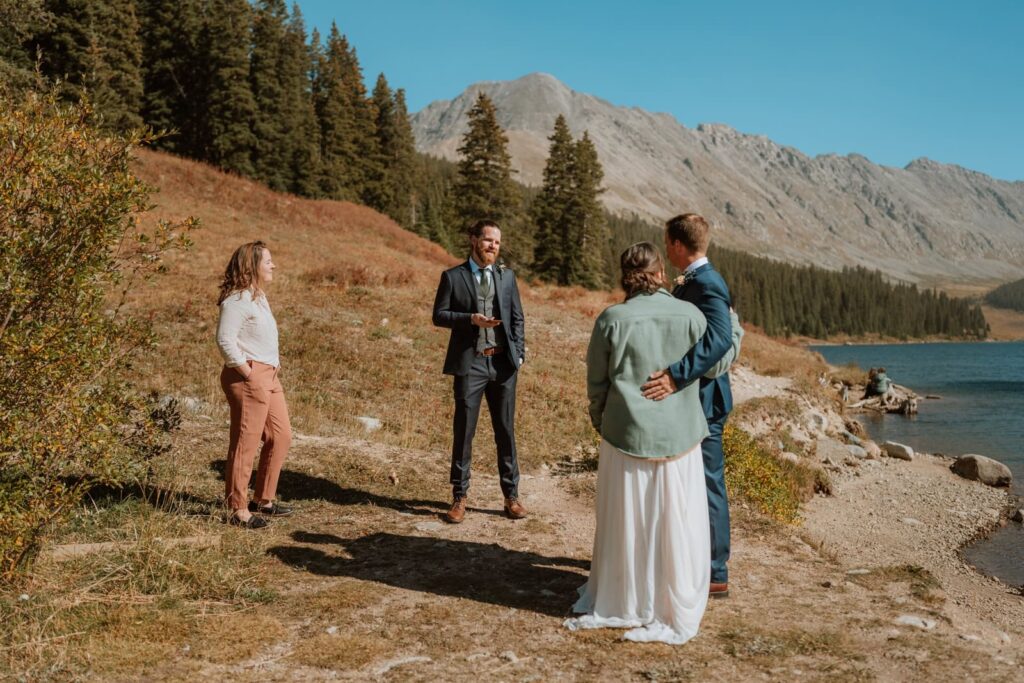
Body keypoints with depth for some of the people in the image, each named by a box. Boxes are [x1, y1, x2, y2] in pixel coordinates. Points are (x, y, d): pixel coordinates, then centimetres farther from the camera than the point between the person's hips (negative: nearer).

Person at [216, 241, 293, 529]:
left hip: (269, 376, 10)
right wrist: (249, 375, -19)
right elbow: (225, 340, -20)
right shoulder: (238, 299, -14)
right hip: (249, 376, -10)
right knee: (245, 443, -4)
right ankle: (238, 509, 6)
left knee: (281, 435, 14)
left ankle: (264, 499, 26)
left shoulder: (258, 296, 17)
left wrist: (275, 368, 12)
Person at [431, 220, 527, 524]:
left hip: (503, 363, 3)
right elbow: (439, 315, -1)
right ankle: (459, 497, 14)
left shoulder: (507, 276, 10)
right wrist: (471, 319, -16)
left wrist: (519, 354, 2)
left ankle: (511, 495, 18)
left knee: (506, 430, 8)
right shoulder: (452, 277, 1)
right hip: (470, 364, -2)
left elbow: (518, 317, 12)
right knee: (463, 431, 2)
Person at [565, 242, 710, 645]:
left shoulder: (612, 319, -7)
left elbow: (597, 381, 1)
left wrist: (599, 421, 17)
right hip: (678, 434, 0)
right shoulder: (690, 315, -7)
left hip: (625, 432, 0)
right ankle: (673, 613, 20)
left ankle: (617, 603, 28)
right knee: (675, 525, 9)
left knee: (624, 522, 14)